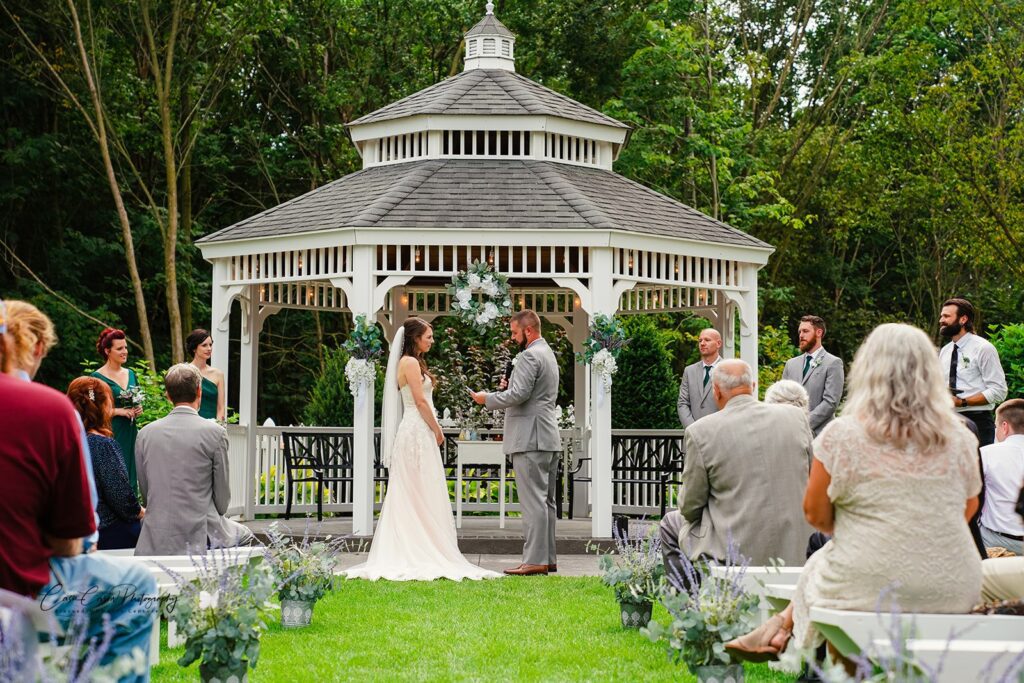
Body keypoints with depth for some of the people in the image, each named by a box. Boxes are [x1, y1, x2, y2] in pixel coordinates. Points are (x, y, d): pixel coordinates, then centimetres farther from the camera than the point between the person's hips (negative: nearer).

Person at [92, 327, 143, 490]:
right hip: (111, 433, -6)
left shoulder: (131, 374, 12)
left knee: (131, 475, 6)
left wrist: (138, 409, 2)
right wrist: (119, 411, -17)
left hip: (130, 433, 6)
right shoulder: (98, 377, -7)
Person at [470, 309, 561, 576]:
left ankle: (535, 560, -12)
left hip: (530, 439, -10)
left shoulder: (529, 356, -13)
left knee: (533, 500, -11)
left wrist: (488, 399, -8)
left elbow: (519, 394, -21)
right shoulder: (548, 354, 20)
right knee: (546, 500, 10)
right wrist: (511, 385, 12)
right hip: (548, 437, 11)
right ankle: (547, 558, 13)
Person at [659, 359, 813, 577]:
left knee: (671, 523, 24)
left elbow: (690, 508, -4)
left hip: (732, 552, -4)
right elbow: (810, 481, 10)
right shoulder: (797, 417, -1)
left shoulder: (701, 431, -11)